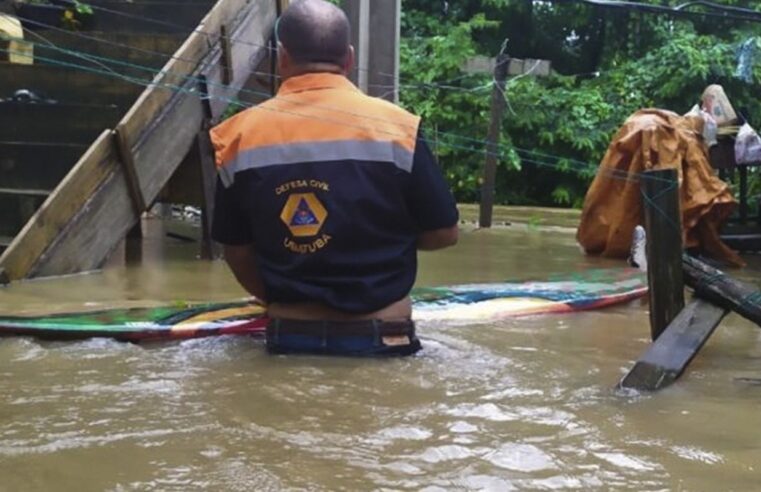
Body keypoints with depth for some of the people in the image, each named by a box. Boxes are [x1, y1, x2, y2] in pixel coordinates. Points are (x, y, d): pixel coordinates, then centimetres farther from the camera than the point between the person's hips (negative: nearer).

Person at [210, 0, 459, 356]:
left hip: (288, 337, 2)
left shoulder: (241, 135, -3)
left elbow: (237, 252, 5)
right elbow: (443, 233, -2)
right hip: (380, 336, -2)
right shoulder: (393, 125, -9)